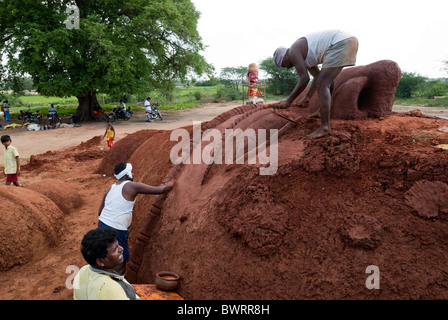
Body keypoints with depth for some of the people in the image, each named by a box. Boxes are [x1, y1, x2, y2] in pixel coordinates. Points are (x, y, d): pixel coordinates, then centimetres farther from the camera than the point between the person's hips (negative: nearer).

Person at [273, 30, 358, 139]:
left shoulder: (293, 52, -5)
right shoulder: (304, 54, 24)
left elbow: (304, 79, -11)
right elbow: (317, 76, 30)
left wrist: (289, 101, -4)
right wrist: (307, 97, 30)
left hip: (340, 43, -10)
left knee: (322, 85, -11)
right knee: (323, 84, 17)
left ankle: (324, 127, -10)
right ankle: (326, 124, 20)